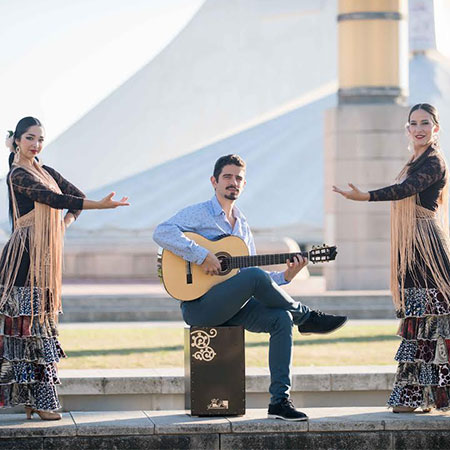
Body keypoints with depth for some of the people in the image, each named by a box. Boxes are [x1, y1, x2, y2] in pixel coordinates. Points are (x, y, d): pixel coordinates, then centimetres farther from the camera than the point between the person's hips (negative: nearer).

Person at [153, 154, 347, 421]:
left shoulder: (243, 226, 22)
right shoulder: (199, 213, 0)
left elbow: (252, 283, 22)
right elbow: (162, 233, -19)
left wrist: (285, 276, 5)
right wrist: (202, 256, -26)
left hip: (233, 306, 7)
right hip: (199, 303, -7)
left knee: (282, 319, -21)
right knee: (255, 275, -33)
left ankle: (280, 400, -24)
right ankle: (307, 318, -12)